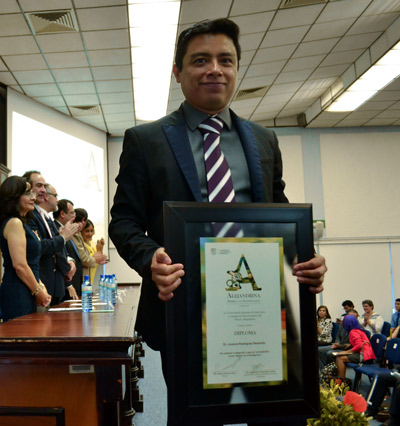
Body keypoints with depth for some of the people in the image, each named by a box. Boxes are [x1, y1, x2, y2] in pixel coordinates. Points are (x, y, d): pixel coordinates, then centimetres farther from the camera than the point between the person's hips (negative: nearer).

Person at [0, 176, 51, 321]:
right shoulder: (14, 223, -12)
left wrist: (41, 287, 8)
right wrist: (38, 292, -9)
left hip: (26, 294, 9)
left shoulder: (21, 223, 17)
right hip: (17, 294, -9)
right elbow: (20, 265, -18)